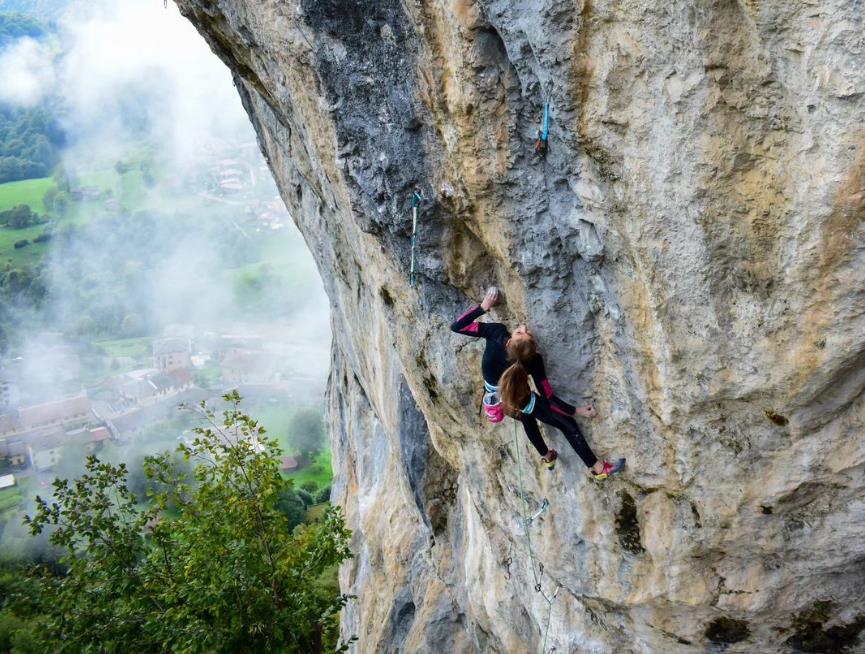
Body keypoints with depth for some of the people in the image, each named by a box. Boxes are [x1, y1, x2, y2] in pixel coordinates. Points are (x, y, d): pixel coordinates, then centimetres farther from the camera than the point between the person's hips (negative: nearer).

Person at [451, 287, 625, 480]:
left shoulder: (496, 333, -36)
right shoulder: (533, 362, -36)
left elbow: (456, 326, -27)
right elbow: (548, 399, -27)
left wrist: (483, 306, -27)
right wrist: (578, 411, -18)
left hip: (496, 397, 5)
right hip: (522, 401, -4)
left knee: (526, 417, 35)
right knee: (568, 425, 10)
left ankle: (546, 456, 56)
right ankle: (599, 468, 22)